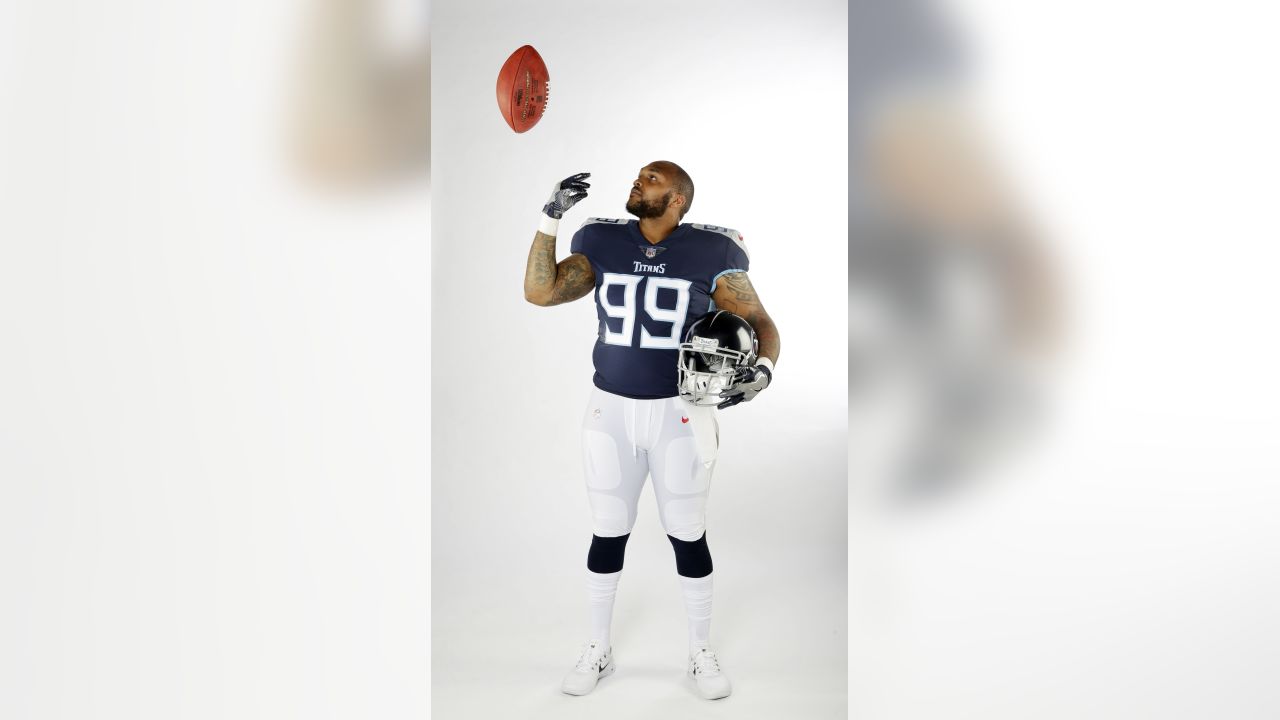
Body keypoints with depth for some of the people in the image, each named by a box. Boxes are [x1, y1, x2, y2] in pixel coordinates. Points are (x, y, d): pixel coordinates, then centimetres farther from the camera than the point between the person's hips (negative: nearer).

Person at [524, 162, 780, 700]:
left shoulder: (710, 253, -6)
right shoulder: (601, 244, 1)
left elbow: (760, 323, -4)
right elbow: (540, 293, -8)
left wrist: (762, 369, -24)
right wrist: (550, 217, -13)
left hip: (681, 414, -2)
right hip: (612, 411, 2)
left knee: (688, 535, 9)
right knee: (608, 534, 11)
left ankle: (701, 654, 29)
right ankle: (598, 650, 30)